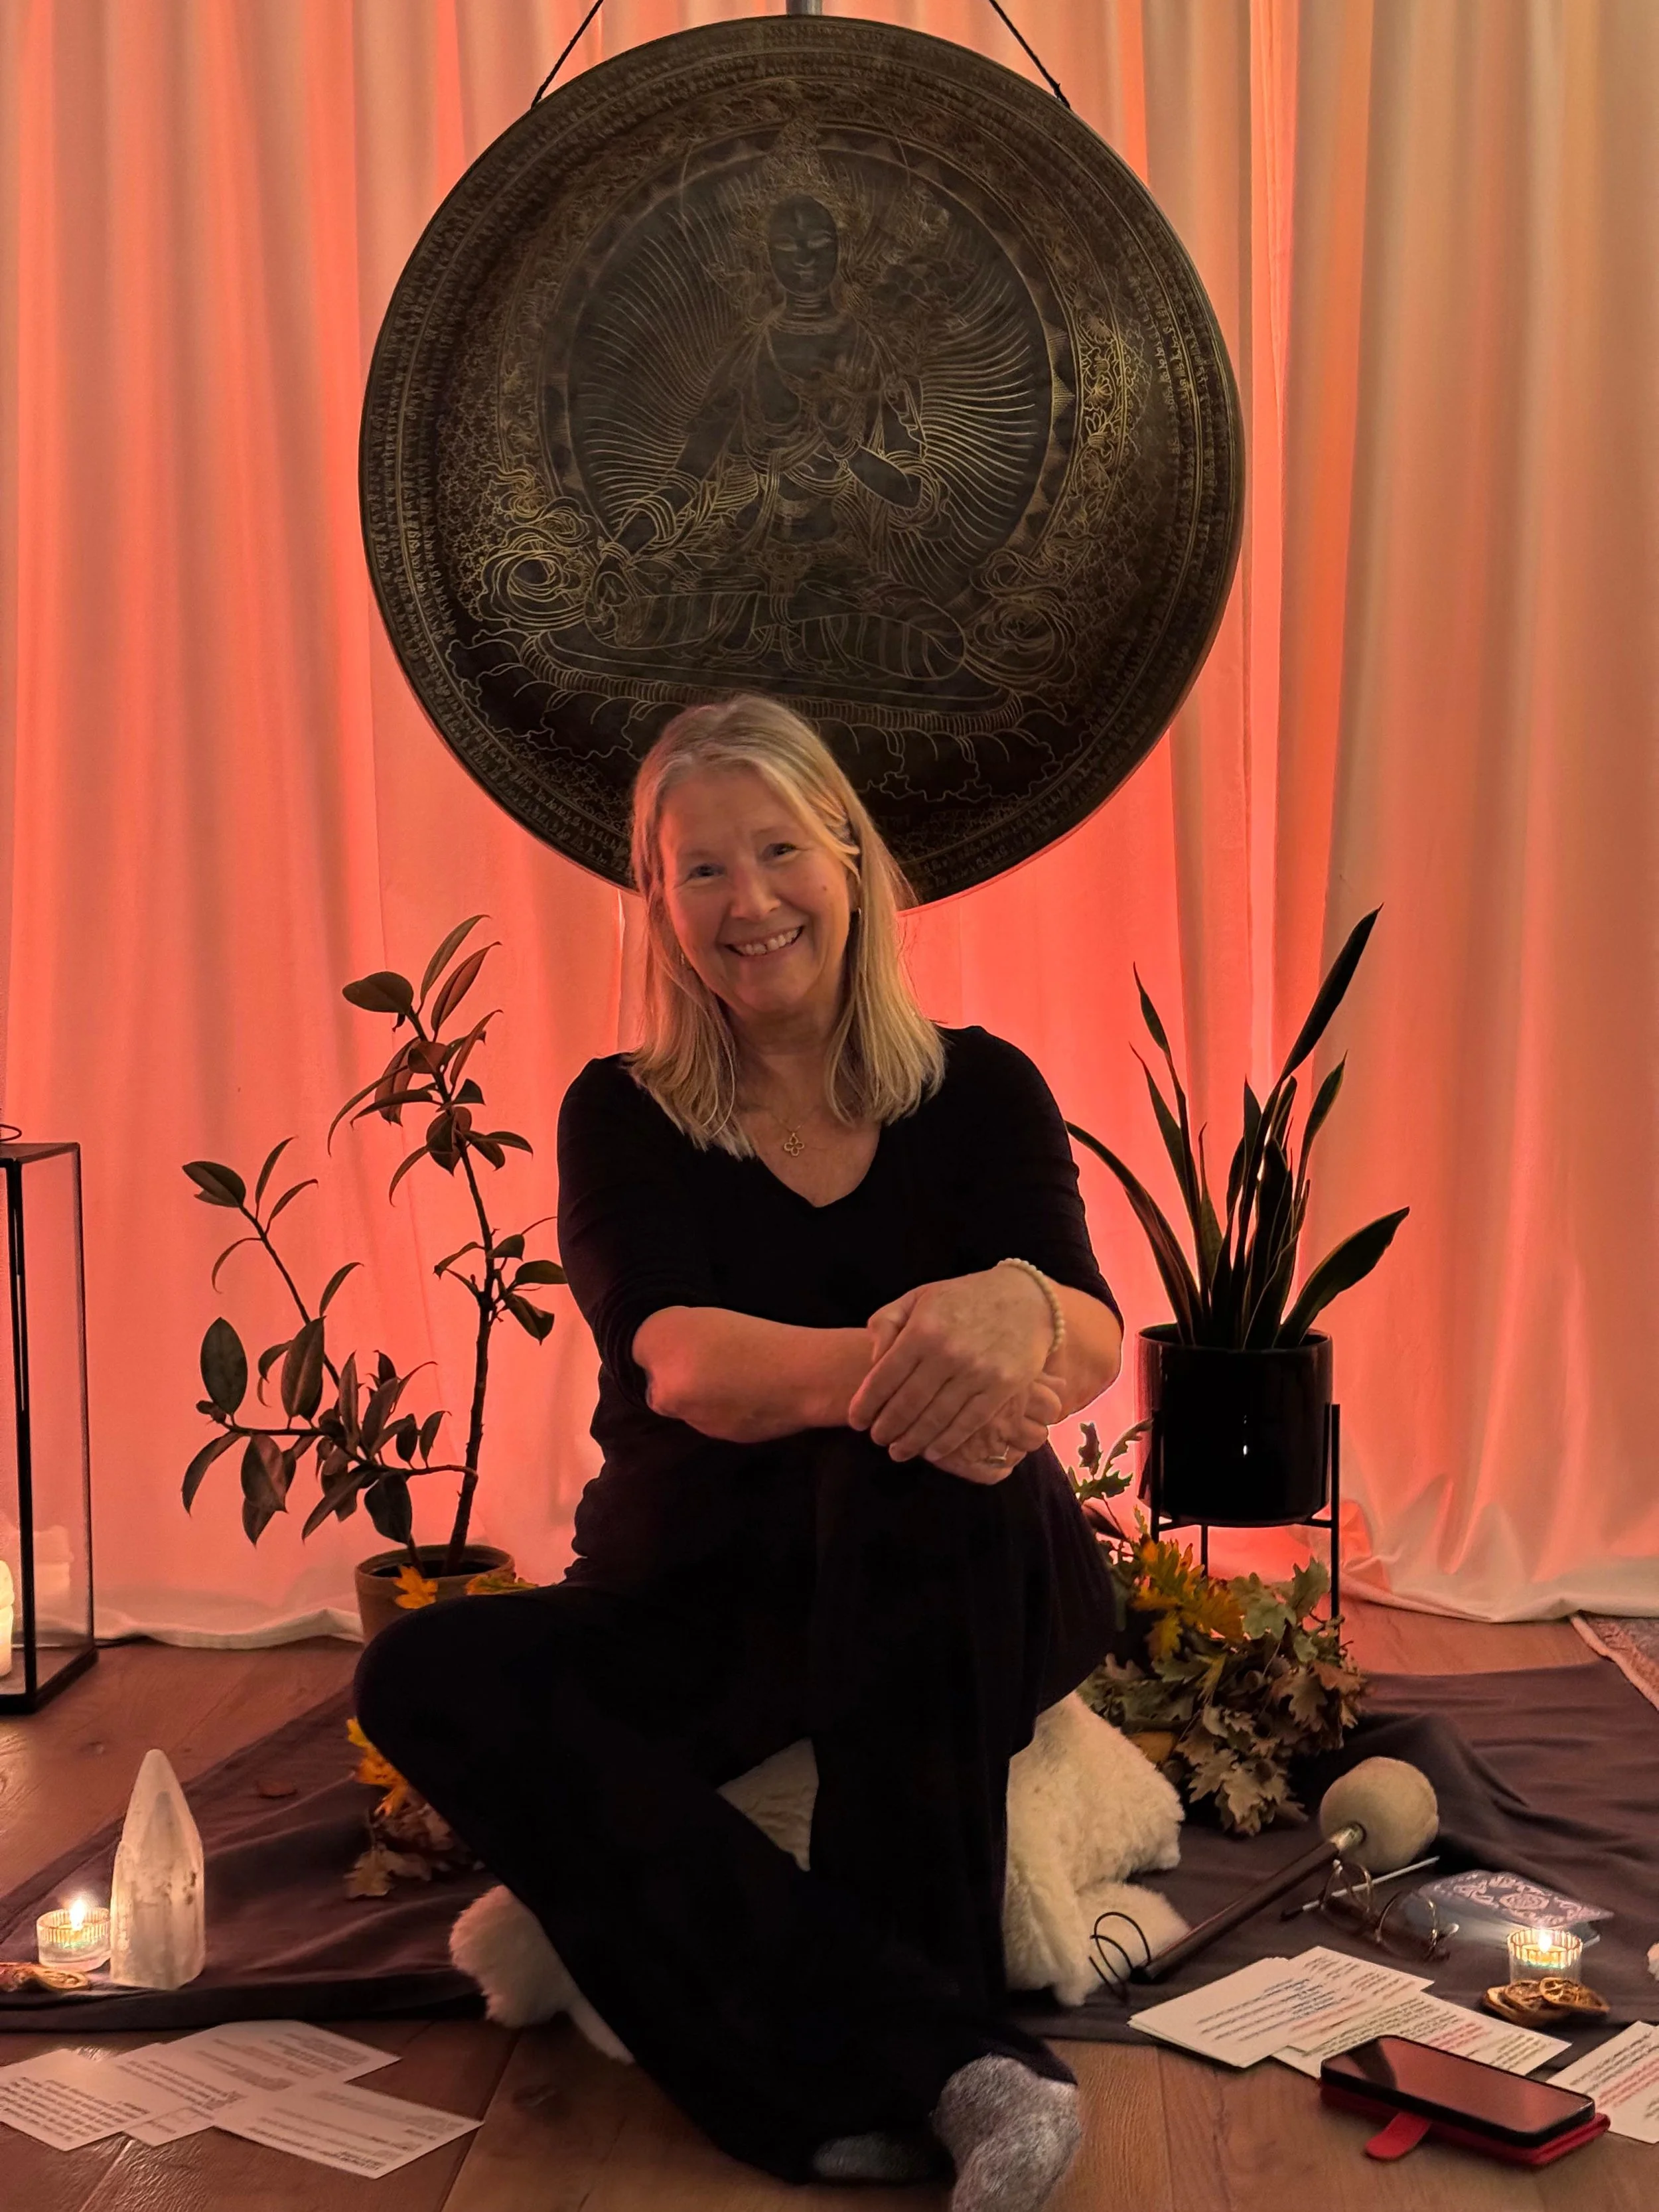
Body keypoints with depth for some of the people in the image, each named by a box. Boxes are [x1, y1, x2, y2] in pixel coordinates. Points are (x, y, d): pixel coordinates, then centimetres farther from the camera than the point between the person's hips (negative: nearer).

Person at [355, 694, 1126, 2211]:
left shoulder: (979, 1092, 1)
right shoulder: (624, 1117, -1)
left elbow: (1095, 1346, -17)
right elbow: (683, 1362, -22)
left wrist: (1014, 1311, -43)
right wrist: (878, 1359, -45)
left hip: (951, 1608, -1)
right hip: (698, 1612, 1)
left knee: (921, 1465, -34)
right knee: (434, 1677, -27)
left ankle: (846, 2081, -30)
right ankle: (946, 2063, -35)